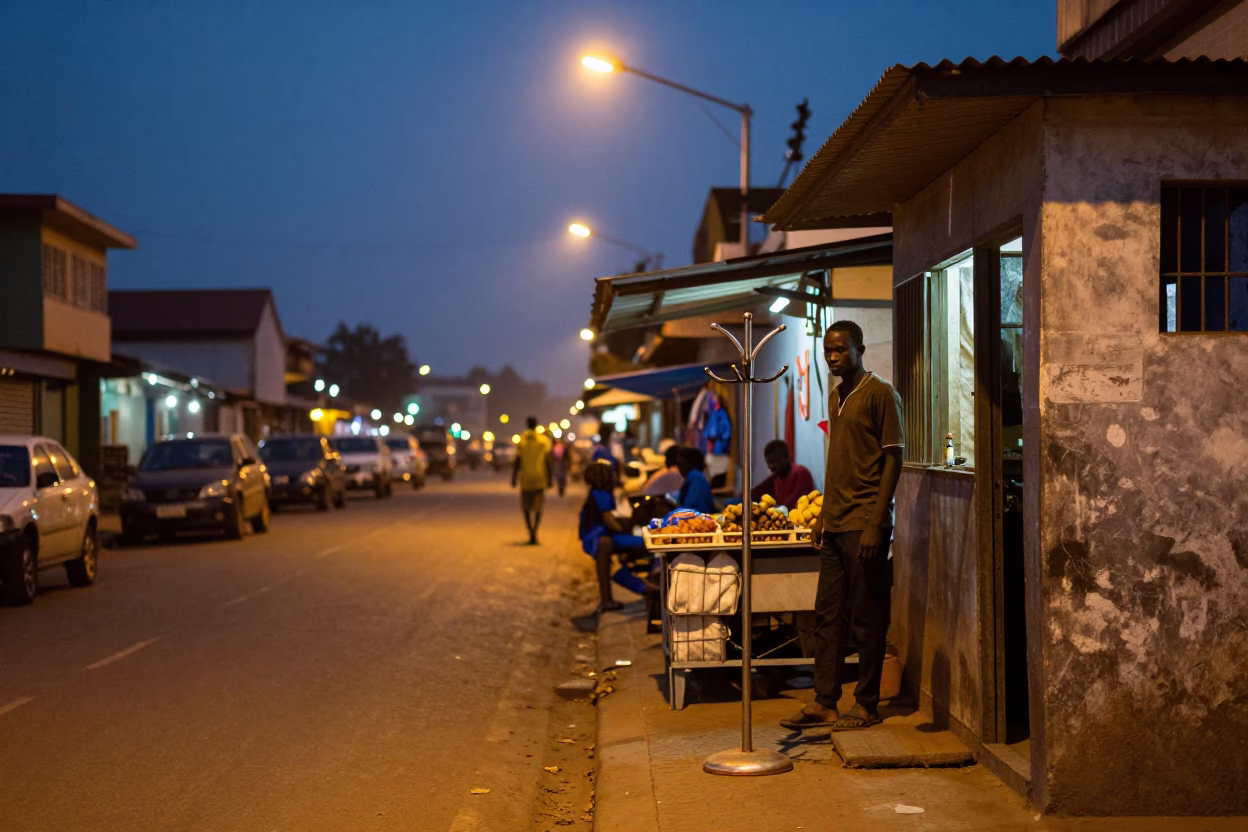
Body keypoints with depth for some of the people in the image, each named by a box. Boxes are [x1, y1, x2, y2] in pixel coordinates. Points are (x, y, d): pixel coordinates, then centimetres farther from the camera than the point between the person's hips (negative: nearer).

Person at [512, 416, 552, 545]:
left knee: (526, 508, 11)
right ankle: (534, 531, -14)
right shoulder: (544, 440, -1)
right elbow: (547, 462, -2)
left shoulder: (521, 440, -2)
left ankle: (531, 534, -2)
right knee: (538, 508, 9)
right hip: (540, 478, 0)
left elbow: (517, 462, -2)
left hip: (525, 478, 0)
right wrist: (549, 479, 5)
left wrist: (514, 479, 5)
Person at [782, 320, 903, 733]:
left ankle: (866, 705, 9)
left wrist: (875, 524, -17)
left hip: (864, 525, -8)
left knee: (867, 618, 0)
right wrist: (824, 518, 16)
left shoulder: (881, 394, -8)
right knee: (827, 615, 8)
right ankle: (824, 702, 13)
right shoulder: (835, 398, 16)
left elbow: (893, 459, -11)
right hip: (834, 524, 8)